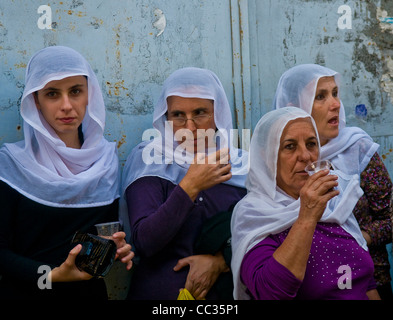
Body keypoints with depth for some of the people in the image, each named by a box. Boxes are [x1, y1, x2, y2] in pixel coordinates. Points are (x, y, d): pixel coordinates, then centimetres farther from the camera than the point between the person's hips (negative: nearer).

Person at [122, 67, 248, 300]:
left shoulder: (243, 166, 4)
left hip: (225, 290, 2)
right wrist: (190, 187, -18)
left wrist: (220, 261, -10)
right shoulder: (148, 161, -2)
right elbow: (144, 244, -12)